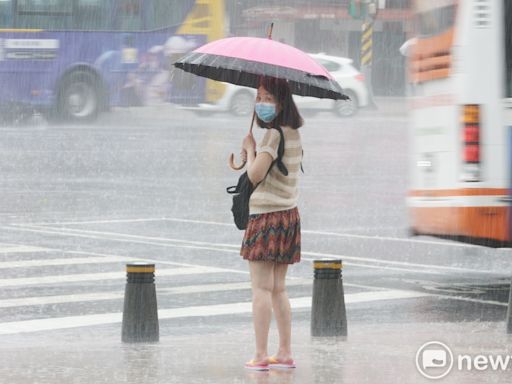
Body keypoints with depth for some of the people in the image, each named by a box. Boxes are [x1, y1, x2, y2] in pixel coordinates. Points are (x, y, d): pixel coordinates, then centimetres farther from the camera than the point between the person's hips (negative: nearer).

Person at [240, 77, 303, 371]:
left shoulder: (273, 134, -16)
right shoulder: (294, 134, 12)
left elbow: (256, 174, -21)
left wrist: (250, 148, -6)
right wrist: (251, 156, 8)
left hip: (266, 216, -9)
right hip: (289, 214, 9)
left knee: (262, 288, -6)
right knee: (278, 289, 13)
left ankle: (261, 355, -7)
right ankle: (286, 353, 14)